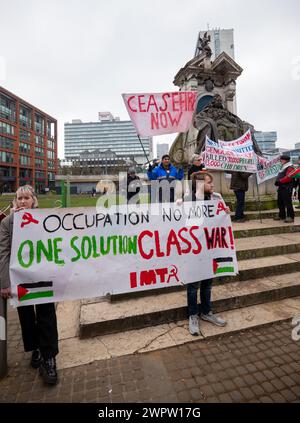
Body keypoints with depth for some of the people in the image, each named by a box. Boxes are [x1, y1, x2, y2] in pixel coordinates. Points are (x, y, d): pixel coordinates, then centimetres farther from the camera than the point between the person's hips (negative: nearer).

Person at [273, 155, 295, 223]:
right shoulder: (283, 167, 20)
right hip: (281, 187, 10)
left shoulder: (290, 168, -11)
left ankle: (290, 217, -3)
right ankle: (281, 215, 25)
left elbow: (288, 177, -23)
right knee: (280, 202, 14)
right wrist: (277, 181, 11)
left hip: (287, 188, -10)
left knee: (287, 202, -9)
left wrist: (279, 181, -25)